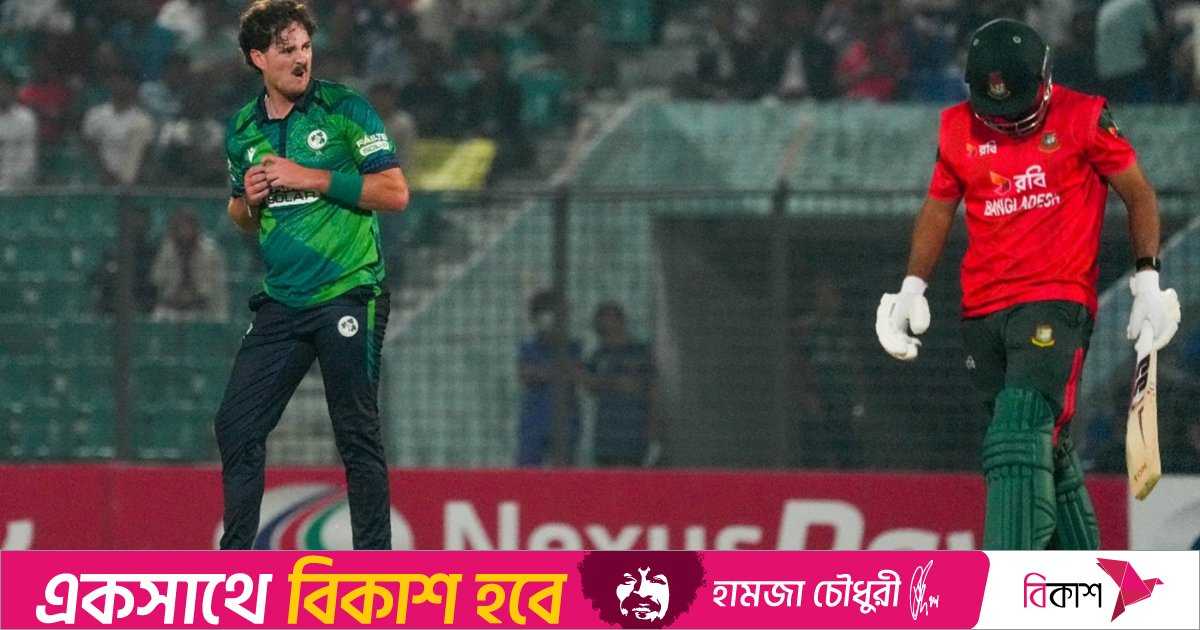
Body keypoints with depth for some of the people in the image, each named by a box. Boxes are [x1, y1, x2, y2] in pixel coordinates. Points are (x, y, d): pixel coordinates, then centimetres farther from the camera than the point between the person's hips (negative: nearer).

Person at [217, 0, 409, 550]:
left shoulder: (346, 110, -5)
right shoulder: (243, 130, 11)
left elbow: (395, 193, -10)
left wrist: (313, 178, -15)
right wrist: (248, 201, 0)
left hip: (348, 295, -5)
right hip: (280, 303, 5)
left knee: (358, 434, -3)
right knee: (236, 426, 2)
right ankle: (234, 561, 11)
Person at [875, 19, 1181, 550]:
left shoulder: (1081, 118, -4)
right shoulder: (959, 130, 8)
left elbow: (1138, 194, 5)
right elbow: (938, 208, 20)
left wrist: (1148, 281, 0)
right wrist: (912, 288, 9)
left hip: (1057, 303, -5)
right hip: (983, 310, 5)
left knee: (1018, 444, -21)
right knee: (1046, 452, 9)